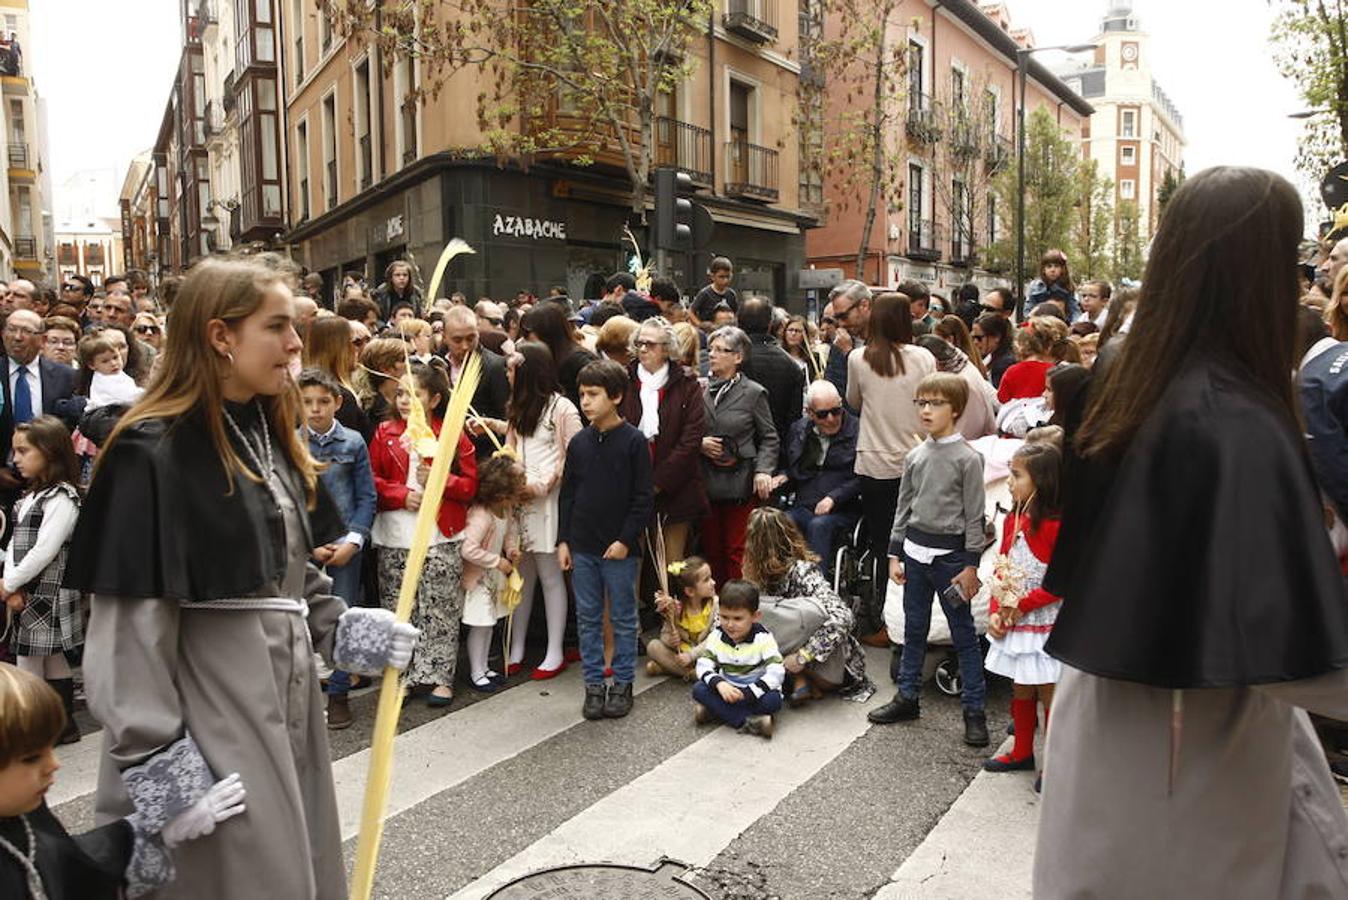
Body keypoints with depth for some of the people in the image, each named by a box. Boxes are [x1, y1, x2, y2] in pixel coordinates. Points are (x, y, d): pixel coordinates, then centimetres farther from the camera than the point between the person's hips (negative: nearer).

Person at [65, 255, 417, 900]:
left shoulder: (270, 435, 9)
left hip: (285, 695, 8)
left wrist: (339, 630, 3)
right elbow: (129, 625, -19)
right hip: (208, 706, -8)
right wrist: (154, 758, -19)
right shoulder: (152, 453, -17)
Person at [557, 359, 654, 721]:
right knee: (588, 619, 11)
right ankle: (594, 684, 22)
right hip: (582, 547, 4)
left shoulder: (634, 441, -8)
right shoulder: (579, 442, 6)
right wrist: (563, 540, 5)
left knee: (623, 619, 8)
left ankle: (622, 684, 21)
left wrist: (626, 539, -13)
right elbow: (568, 494, 10)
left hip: (619, 548, -4)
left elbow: (643, 497, -8)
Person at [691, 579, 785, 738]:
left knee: (773, 700, -34)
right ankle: (747, 722, -30)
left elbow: (776, 672, -24)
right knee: (699, 689, -22)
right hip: (727, 689, 3)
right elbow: (703, 665, -11)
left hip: (755, 691, -3)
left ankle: (714, 710, -24)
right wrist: (719, 683, -33)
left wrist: (746, 694, -31)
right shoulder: (717, 636, -6)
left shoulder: (763, 638, -15)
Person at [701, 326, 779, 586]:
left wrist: (763, 470, -11)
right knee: (711, 550, 9)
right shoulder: (700, 389, 6)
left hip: (741, 484, -3)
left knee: (737, 553, 0)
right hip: (706, 482, 3)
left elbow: (769, 438, 3)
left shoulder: (753, 393, -2)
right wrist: (699, 444, -6)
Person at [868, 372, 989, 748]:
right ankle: (907, 697, 27)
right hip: (915, 550, 5)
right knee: (914, 629, 15)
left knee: (963, 633, 3)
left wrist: (971, 565, -10)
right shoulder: (915, 456, 8)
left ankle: (974, 710, 12)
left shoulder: (968, 458, -8)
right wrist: (895, 553, 8)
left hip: (950, 553, -5)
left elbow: (975, 516, -8)